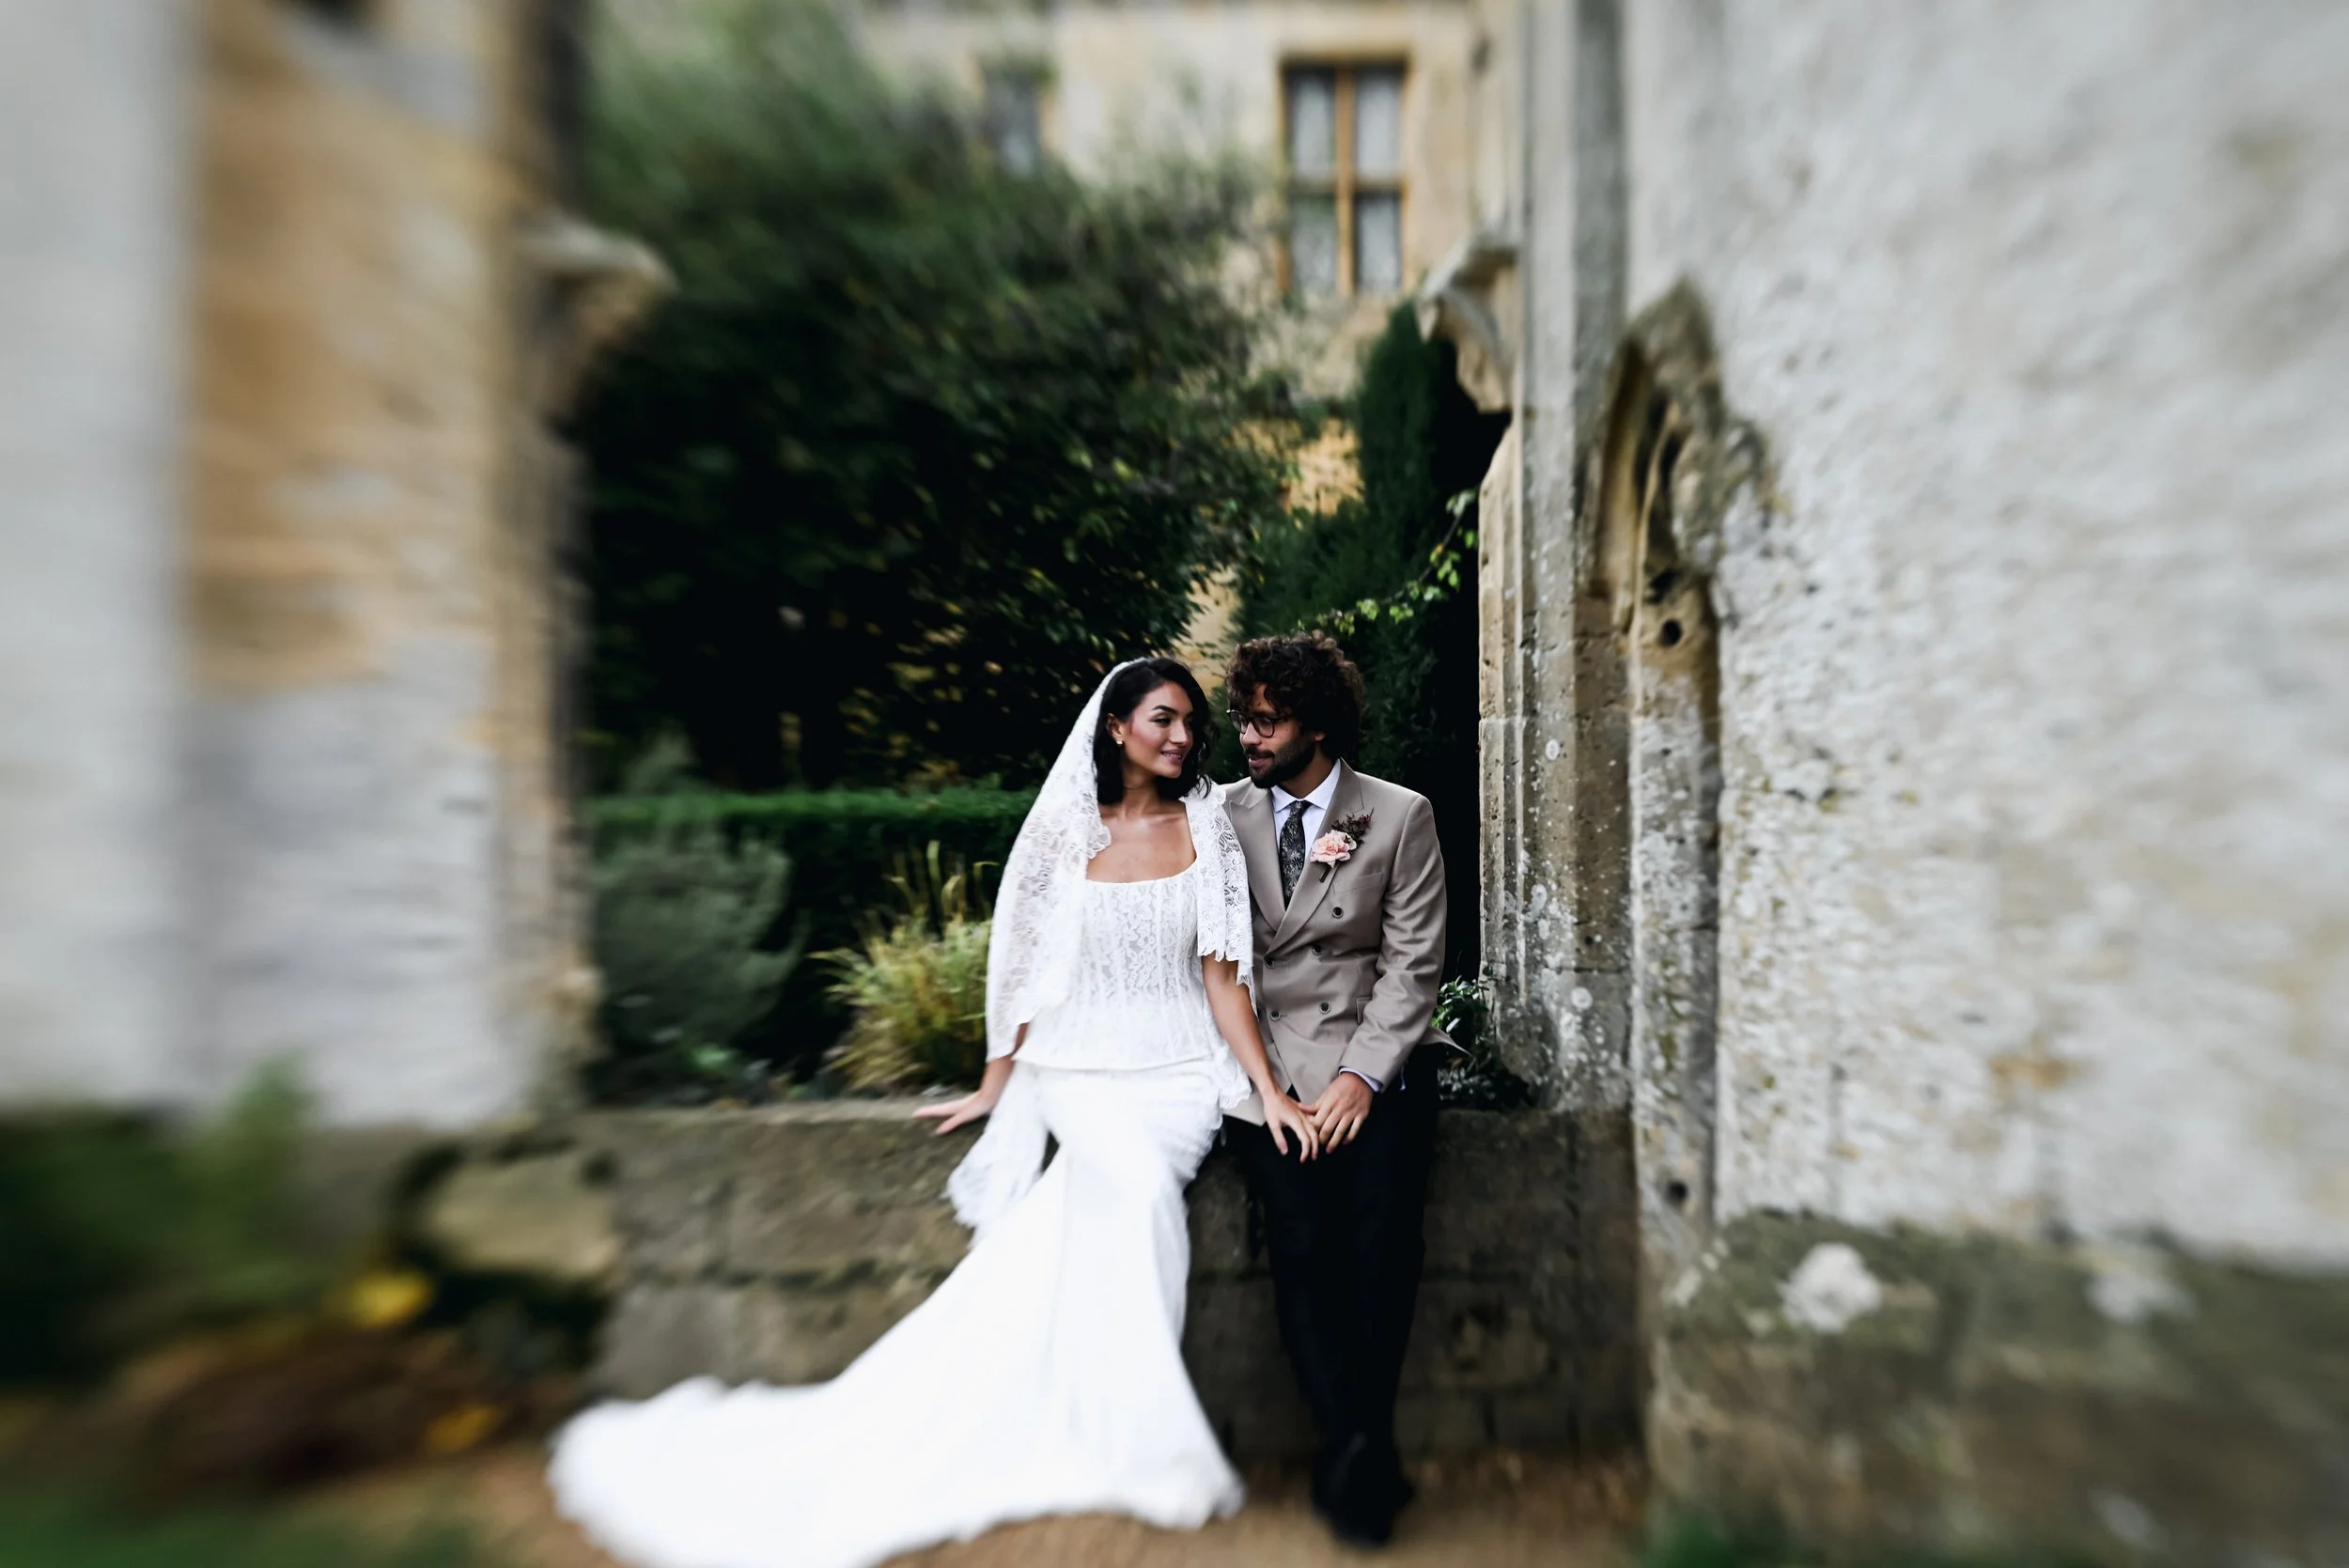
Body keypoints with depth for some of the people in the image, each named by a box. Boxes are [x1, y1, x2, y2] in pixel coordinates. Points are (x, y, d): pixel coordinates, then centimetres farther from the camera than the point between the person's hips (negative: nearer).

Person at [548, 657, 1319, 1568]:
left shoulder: (1207, 827, 2)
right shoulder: (1065, 827, 0)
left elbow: (1223, 975, -1)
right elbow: (1032, 967, 5)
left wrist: (1270, 1090, -8)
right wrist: (994, 1085, 8)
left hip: (1182, 1072, 1)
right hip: (1081, 1067, -1)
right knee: (1138, 1185, -29)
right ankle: (1145, 1446, -11)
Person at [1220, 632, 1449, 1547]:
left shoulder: (1400, 816, 3)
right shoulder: (1225, 817, 7)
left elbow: (1413, 963, -1)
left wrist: (1362, 1073, -12)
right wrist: (1254, 1071, -5)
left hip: (1376, 1052, 0)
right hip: (1265, 1057, 1)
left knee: (1383, 1224, -18)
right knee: (1300, 1241, -15)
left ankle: (1361, 1444, 3)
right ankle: (1352, 1447, 4)